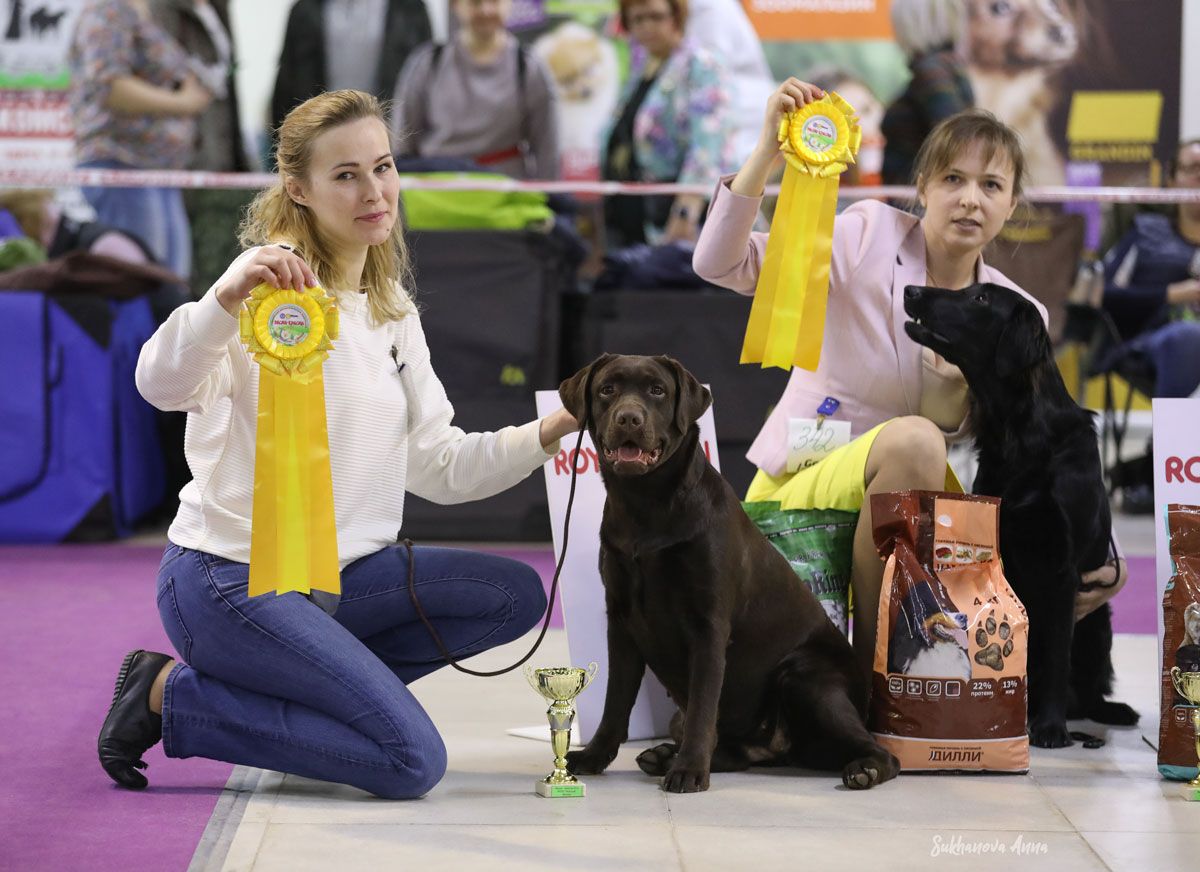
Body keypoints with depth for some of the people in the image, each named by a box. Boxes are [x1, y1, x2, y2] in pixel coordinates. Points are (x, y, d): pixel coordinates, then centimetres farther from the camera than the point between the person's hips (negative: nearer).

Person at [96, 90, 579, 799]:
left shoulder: (393, 312, 12)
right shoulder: (277, 292, -13)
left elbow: (437, 467, 13)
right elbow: (163, 385, -32)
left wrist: (549, 432, -1)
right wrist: (228, 295, -50)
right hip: (231, 580, -8)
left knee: (515, 596, 0)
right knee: (413, 762, -18)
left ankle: (302, 682, 2)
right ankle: (170, 693, -4)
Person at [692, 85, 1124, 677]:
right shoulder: (871, 235, -8)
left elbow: (951, 436, -3)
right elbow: (722, 266, -17)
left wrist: (953, 384, -24)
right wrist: (767, 151, -28)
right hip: (796, 491, -4)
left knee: (1095, 571, -15)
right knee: (911, 442, -38)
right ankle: (870, 665, -20)